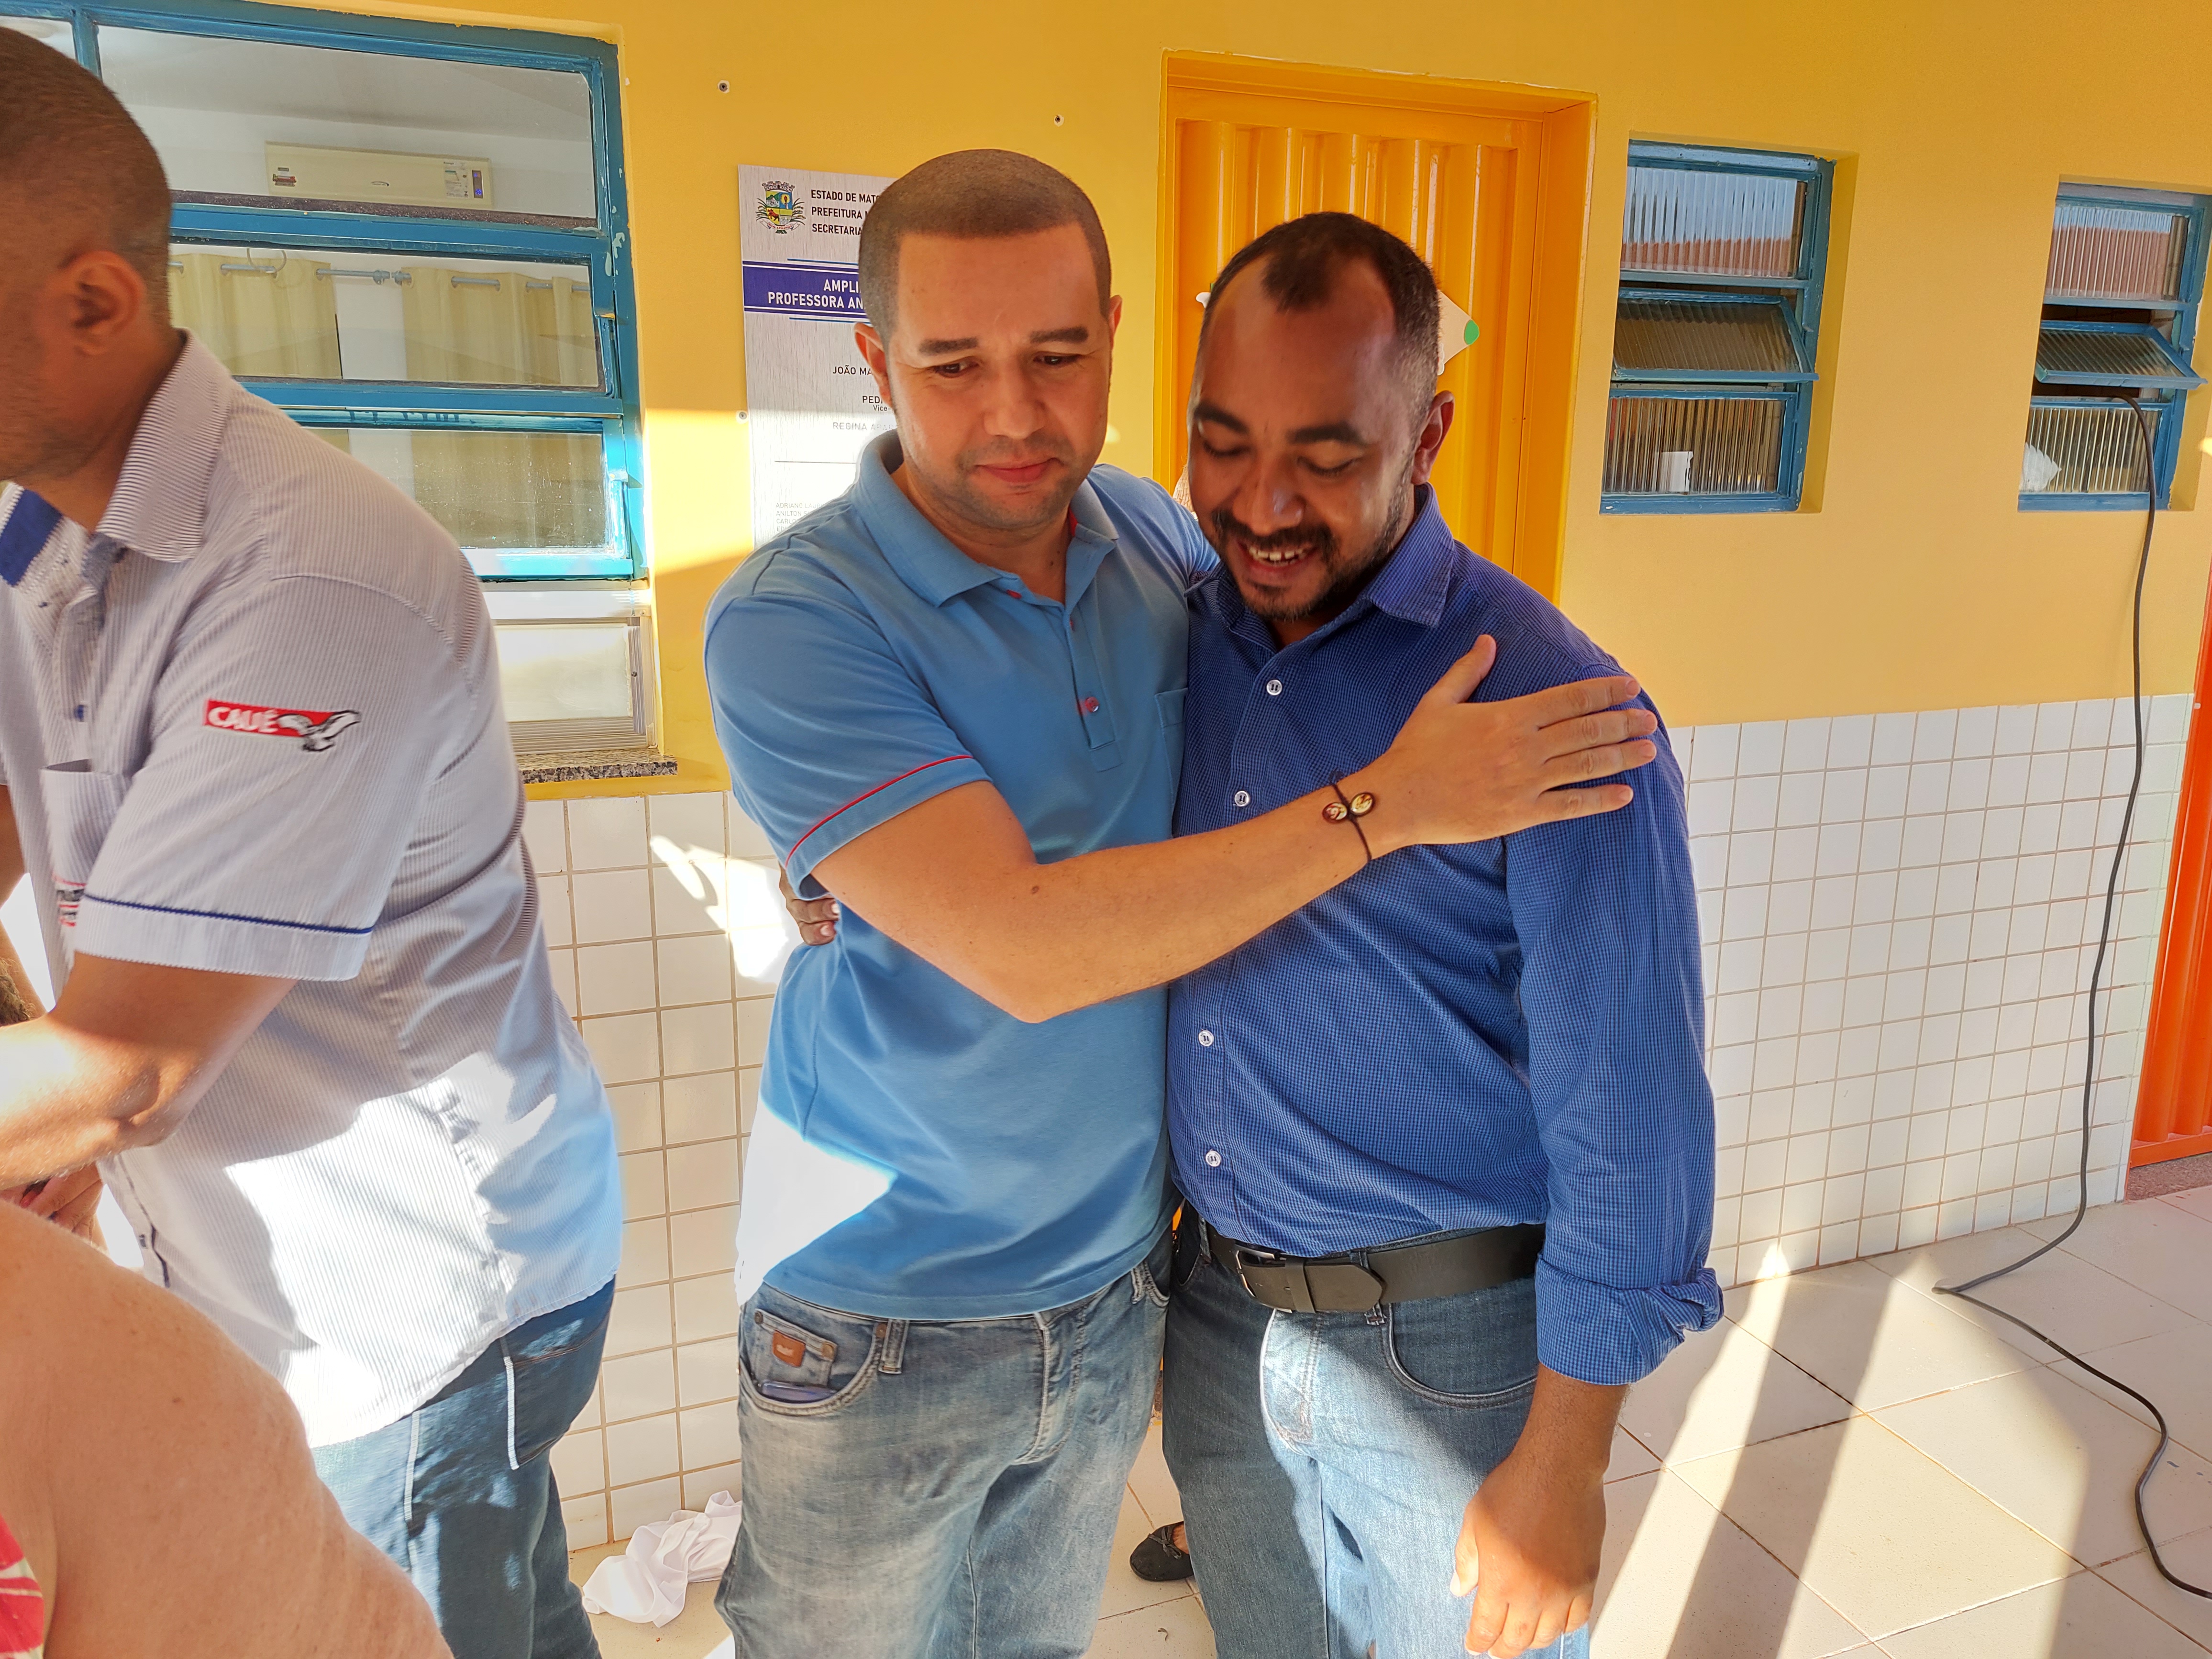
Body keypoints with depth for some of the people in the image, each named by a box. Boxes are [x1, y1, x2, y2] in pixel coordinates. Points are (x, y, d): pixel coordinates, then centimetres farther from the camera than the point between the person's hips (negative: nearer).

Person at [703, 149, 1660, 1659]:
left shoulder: (1151, 533, -4)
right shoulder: (792, 622, -22)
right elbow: (1025, 947, -30)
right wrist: (1386, 802, -27)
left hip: (1116, 1282, 5)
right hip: (883, 1324, -4)